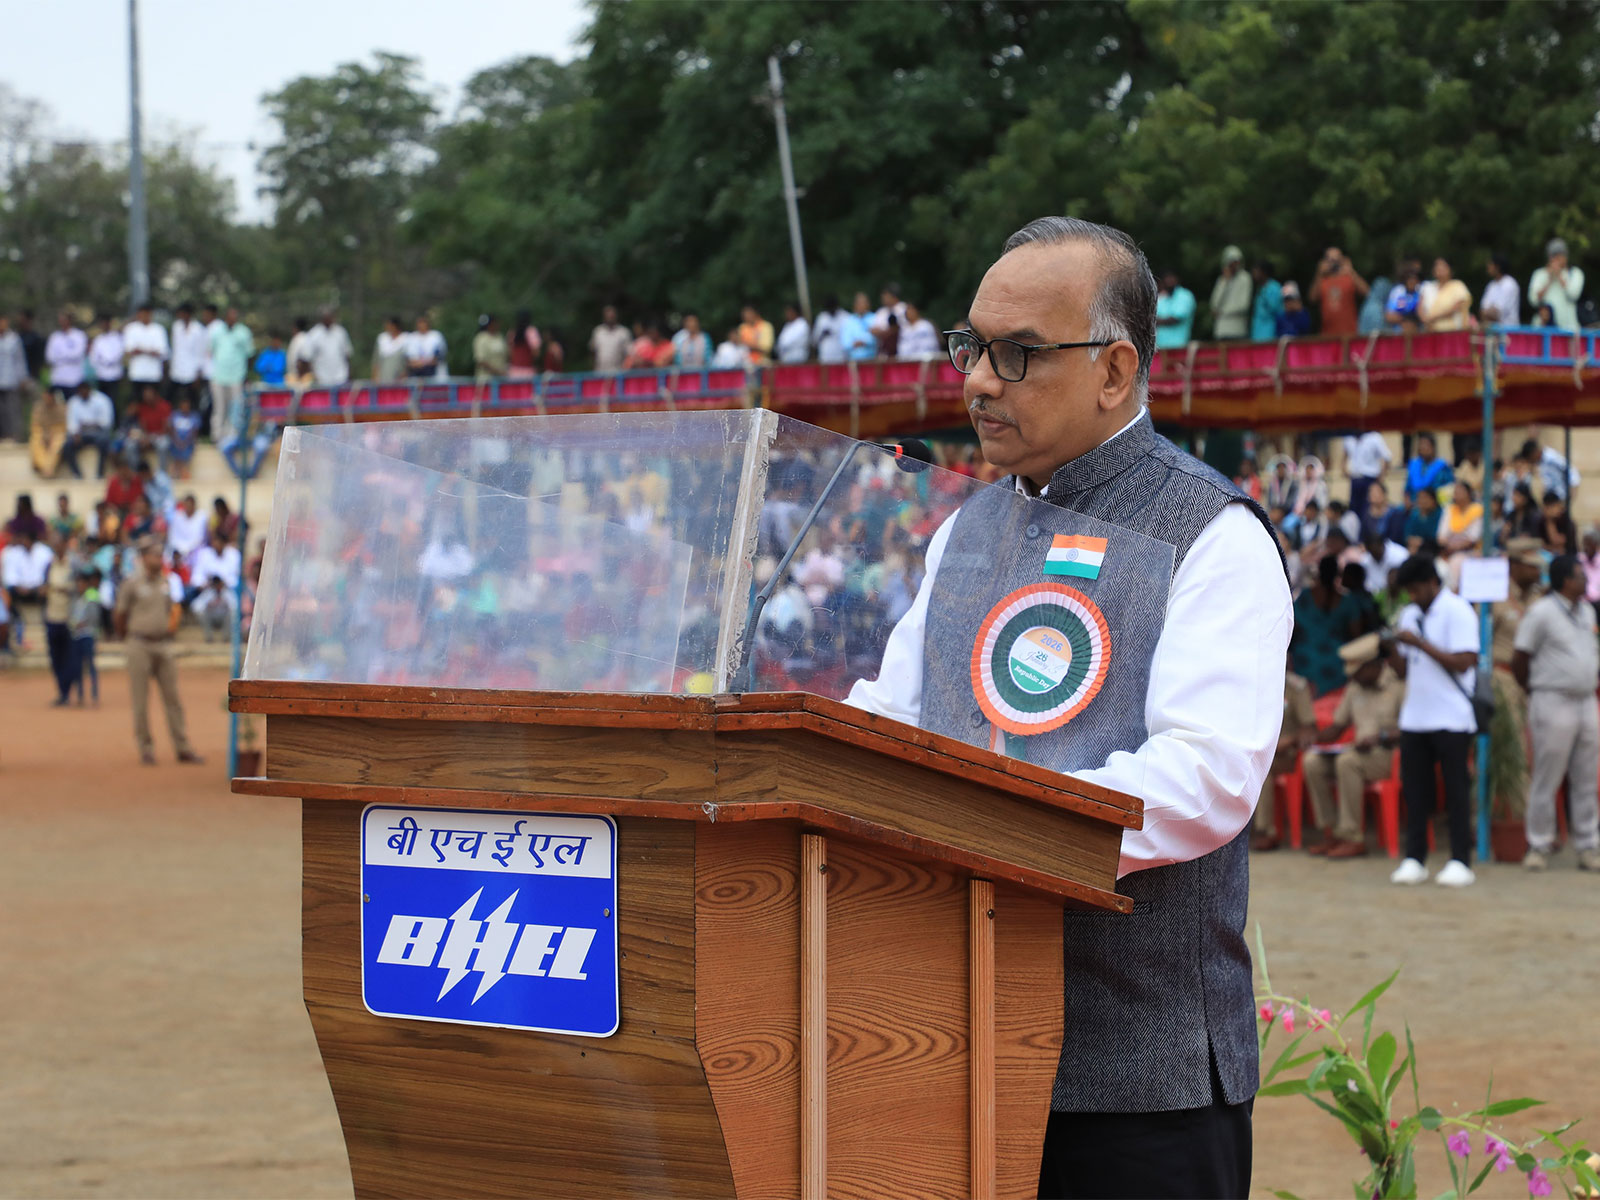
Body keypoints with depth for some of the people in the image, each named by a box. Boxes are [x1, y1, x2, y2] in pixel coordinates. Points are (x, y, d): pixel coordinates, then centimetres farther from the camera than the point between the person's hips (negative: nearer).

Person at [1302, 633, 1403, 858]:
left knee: (1347, 761, -34)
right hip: (1362, 752, 8)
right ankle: (1330, 835, -15)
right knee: (1312, 761, -13)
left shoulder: (1396, 686, -6)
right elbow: (1336, 728, 21)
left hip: (1390, 753, -7)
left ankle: (1353, 838, -33)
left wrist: (1379, 738, -26)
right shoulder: (1355, 688, 18)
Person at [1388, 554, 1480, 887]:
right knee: (1414, 788, 4)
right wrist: (1391, 647, -4)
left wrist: (1419, 643, -16)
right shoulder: (1409, 615, 14)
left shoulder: (1457, 612, -6)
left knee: (1455, 789, -2)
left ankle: (1460, 862, 0)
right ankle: (1414, 858, 8)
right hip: (1414, 718, 6)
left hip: (1451, 718, -6)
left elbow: (1463, 662, -14)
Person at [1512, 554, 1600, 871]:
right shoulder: (1542, 612, -9)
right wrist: (1536, 691, 0)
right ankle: (1539, 847, 6)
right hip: (1554, 703, -7)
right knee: (1546, 780, -2)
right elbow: (1520, 660, -7)